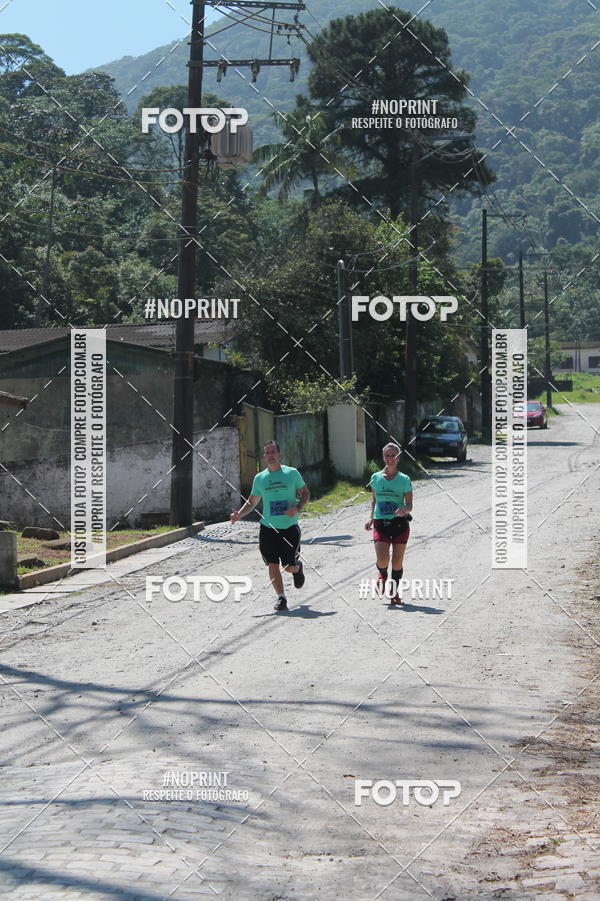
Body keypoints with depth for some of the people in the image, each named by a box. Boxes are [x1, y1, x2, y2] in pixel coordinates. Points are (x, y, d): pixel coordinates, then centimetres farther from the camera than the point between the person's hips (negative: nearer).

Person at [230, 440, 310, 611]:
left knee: (290, 567, -2)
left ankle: (298, 567, 34)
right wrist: (239, 514, -3)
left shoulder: (292, 473, 0)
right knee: (273, 565, -3)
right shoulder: (259, 478, 7)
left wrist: (297, 508, -12)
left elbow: (305, 493, 7)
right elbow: (252, 502, 15)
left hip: (289, 527, -2)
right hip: (268, 528, 2)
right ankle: (281, 597, 11)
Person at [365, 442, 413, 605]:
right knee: (382, 560, -14)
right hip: (381, 524, 1)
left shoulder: (404, 480, -1)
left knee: (397, 561, 2)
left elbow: (409, 505, -1)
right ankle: (382, 575, 21)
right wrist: (371, 519, 7)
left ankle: (395, 591, 21)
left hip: (400, 524, -1)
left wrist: (404, 510, -24)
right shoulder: (376, 478, 6)